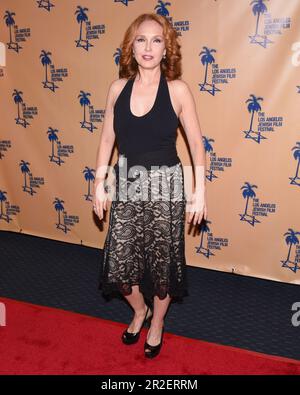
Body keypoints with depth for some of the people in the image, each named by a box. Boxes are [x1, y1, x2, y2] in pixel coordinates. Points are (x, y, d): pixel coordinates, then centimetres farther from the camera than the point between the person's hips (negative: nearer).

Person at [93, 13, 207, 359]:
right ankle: (139, 310, 41)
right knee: (120, 259, 8)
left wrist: (200, 191, -6)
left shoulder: (178, 89, -7)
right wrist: (99, 183, 5)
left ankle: (157, 322, 38)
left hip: (165, 184, -3)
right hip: (127, 183, 3)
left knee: (162, 258, 10)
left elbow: (196, 143, -4)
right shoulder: (118, 87, 2)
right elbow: (107, 138, 6)